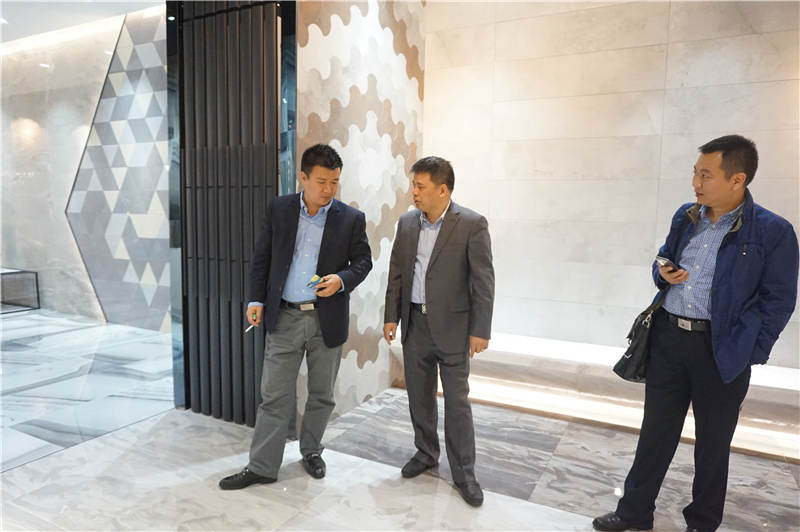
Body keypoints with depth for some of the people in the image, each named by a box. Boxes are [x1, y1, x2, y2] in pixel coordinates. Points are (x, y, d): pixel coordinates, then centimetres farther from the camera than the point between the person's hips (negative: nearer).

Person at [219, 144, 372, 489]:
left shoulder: (352, 219, -2)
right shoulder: (278, 209, 2)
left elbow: (363, 261, 4)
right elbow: (262, 257, 7)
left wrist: (341, 280, -15)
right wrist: (257, 299, 1)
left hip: (328, 319, 0)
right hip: (284, 318, 0)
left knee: (322, 395, 14)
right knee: (274, 396, 5)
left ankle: (311, 450, 36)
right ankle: (262, 467, 18)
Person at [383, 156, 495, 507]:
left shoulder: (472, 224, -11)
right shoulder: (407, 223, 5)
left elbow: (483, 280, -11)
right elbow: (396, 273, 9)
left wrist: (480, 330, -13)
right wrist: (391, 316, 6)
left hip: (452, 326, -5)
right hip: (414, 323, 5)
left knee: (457, 402, 3)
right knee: (419, 395, 16)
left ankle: (464, 474, 19)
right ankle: (426, 452, 36)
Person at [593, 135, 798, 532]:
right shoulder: (685, 216, 5)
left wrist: (743, 353, -14)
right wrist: (664, 274, -5)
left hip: (722, 349, -4)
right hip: (668, 337, 5)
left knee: (712, 443, 14)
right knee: (655, 432, 15)